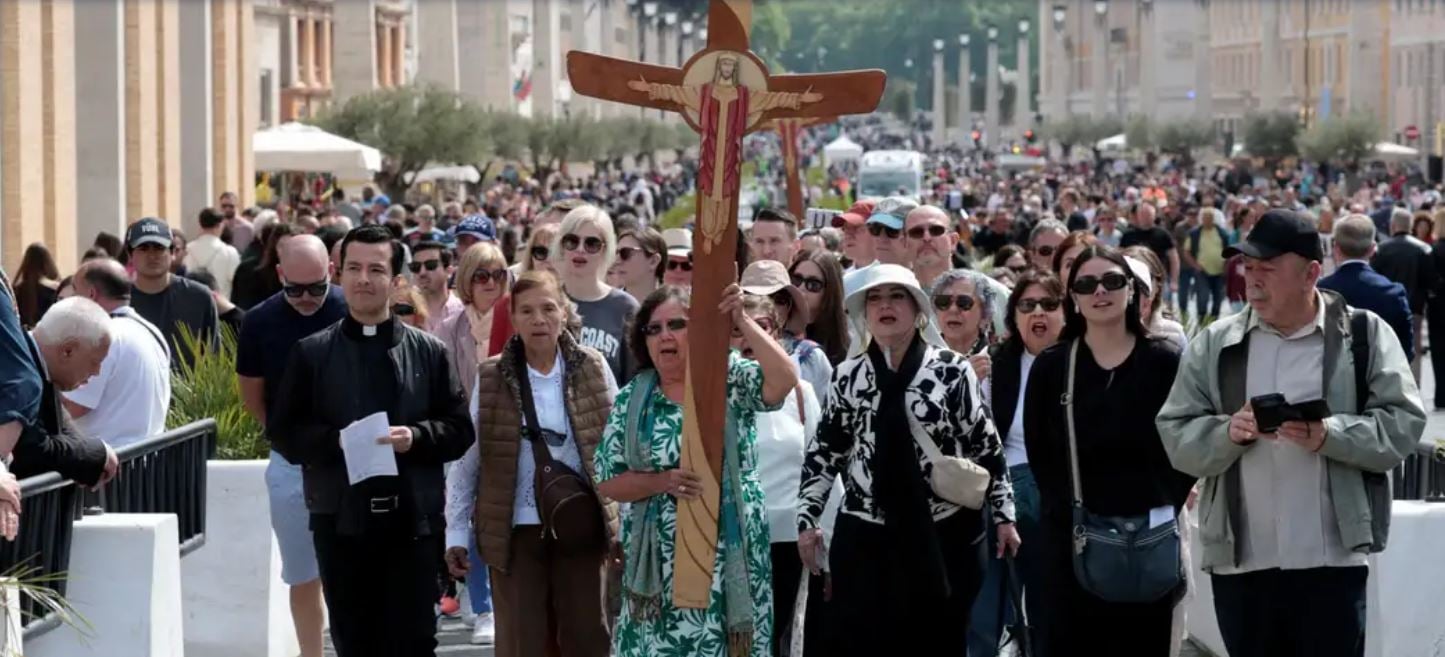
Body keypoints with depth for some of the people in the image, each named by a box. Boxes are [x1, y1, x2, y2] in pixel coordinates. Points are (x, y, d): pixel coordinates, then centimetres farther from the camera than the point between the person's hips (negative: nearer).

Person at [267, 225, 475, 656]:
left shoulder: (429, 352, 7)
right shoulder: (312, 353, 5)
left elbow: (459, 429, 4)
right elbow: (282, 431, 2)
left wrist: (416, 437, -15)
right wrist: (336, 441, -14)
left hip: (413, 519, 0)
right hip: (341, 520, 0)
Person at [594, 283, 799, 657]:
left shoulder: (732, 380, -1)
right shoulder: (632, 399, 5)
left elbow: (785, 380, -21)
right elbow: (607, 482, 3)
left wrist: (741, 321, -23)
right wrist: (663, 482, -13)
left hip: (728, 554, -1)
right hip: (659, 560, 2)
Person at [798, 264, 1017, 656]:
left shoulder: (951, 369, -3)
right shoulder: (848, 375, 3)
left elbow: (986, 445, 1)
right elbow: (824, 450, 8)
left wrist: (1003, 515, 1)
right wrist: (807, 519, 4)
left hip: (943, 532, -1)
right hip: (864, 534, 1)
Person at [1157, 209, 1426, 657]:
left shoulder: (1363, 334, 2)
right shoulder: (1215, 344, 8)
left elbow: (1403, 423, -4)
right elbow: (1176, 436, 5)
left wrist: (1330, 436, -20)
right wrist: (1227, 433, -15)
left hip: (1331, 561, -3)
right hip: (1240, 561, 3)